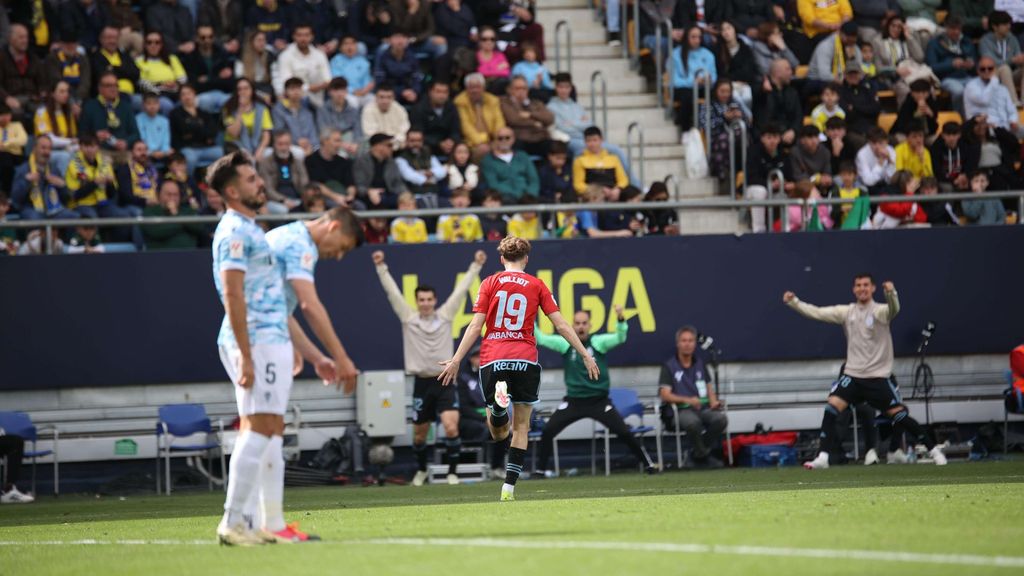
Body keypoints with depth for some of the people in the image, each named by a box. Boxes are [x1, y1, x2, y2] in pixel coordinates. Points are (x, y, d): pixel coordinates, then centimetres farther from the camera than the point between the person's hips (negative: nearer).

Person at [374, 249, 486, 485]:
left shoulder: (445, 315, 5)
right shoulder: (409, 318, 4)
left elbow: (461, 290, 4)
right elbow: (392, 291, 1)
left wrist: (476, 266, 1)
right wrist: (381, 267, -5)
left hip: (445, 381, -1)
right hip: (422, 383, 1)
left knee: (451, 428, -18)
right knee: (419, 435, 11)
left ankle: (452, 472, -6)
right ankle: (421, 470, 36)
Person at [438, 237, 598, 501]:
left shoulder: (489, 283, 7)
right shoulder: (536, 286, 8)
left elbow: (475, 325, -1)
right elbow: (561, 325, 4)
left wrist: (456, 360, 1)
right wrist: (585, 355, 9)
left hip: (492, 358, 0)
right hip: (525, 358, 0)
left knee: (498, 433, 7)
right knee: (521, 427, 11)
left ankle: (499, 402, -28)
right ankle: (509, 487, 1)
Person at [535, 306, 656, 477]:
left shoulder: (599, 342, -5)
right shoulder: (565, 343, -1)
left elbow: (620, 338, -19)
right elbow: (540, 338, -5)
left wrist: (620, 319, -38)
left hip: (599, 400, -1)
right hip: (573, 401, 1)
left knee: (624, 431, -7)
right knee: (548, 430, -11)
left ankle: (647, 463, 10)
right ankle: (541, 468, 5)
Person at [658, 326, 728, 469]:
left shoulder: (700, 363, 19)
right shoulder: (669, 366, 3)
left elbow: (709, 387, 21)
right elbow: (665, 395, -7)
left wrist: (713, 402, -3)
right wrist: (688, 400, -23)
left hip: (703, 407, 4)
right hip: (679, 410, -4)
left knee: (721, 418, -29)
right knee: (693, 422, -40)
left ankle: (701, 454, -9)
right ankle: (703, 457, -15)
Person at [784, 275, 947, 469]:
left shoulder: (880, 311, -7)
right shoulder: (847, 312, 6)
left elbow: (893, 309, -29)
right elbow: (816, 313, 5)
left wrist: (891, 293, -51)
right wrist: (793, 302, -7)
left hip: (879, 377, -3)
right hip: (853, 375, 3)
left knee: (899, 415, -6)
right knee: (831, 407, -15)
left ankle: (934, 450, 8)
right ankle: (822, 458, -13)